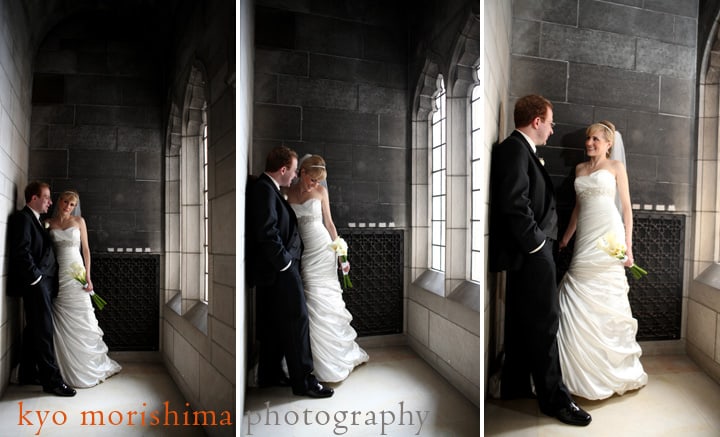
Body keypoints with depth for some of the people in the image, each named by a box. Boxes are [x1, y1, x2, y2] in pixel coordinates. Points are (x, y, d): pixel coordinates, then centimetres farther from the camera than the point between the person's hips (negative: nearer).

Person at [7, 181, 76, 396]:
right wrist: (36, 278, -16)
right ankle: (52, 380, -5)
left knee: (34, 329, 15)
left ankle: (27, 373, 24)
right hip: (35, 283, -10)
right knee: (44, 330, -8)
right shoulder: (22, 217, -9)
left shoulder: (34, 219, 21)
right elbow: (21, 252, -18)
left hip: (42, 283, 10)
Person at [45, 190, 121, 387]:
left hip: (76, 274, -1)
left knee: (81, 320, 2)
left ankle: (91, 367, 15)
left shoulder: (79, 221, 4)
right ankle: (68, 367, 17)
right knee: (62, 323, 4)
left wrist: (88, 275, -5)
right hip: (57, 275, 1)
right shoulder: (49, 223, 7)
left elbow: (86, 248, 2)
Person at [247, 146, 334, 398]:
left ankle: (270, 374, 26)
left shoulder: (266, 189, 16)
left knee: (274, 323, 16)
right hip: (279, 269, -10)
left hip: (274, 268, 10)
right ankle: (303, 380, 3)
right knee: (297, 320, -5)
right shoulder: (264, 189, -15)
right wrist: (284, 261, -17)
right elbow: (267, 232, -23)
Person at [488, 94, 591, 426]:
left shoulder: (517, 149, 17)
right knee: (544, 323, -2)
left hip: (527, 251, 11)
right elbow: (514, 203, -24)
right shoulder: (515, 149, -14)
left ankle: (515, 386, 31)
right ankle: (554, 398, 10)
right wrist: (536, 243, -17)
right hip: (532, 252, -11)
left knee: (521, 322, 18)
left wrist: (536, 242, 11)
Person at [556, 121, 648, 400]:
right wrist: (565, 238, 18)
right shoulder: (580, 169, 19)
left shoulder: (616, 167, 7)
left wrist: (628, 246, -6)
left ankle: (615, 368, 13)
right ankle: (586, 370, 12)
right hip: (585, 238, 4)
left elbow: (627, 207, 2)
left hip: (608, 235, -4)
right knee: (580, 302, 0)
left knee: (608, 301, -3)